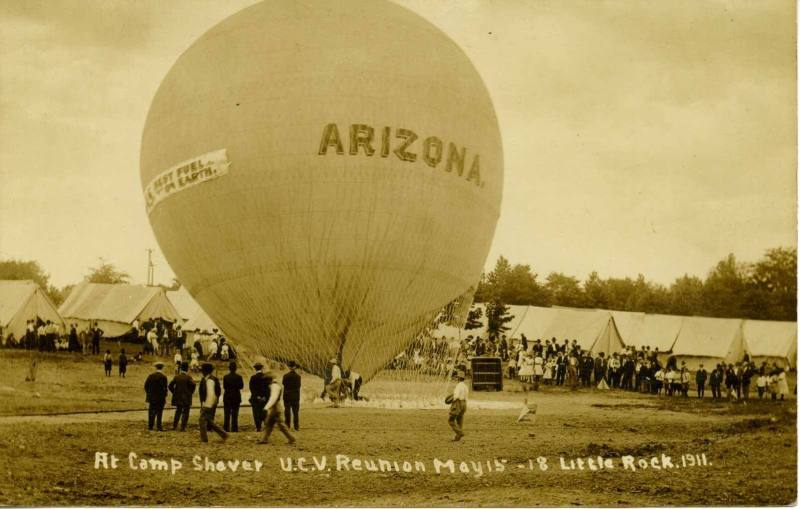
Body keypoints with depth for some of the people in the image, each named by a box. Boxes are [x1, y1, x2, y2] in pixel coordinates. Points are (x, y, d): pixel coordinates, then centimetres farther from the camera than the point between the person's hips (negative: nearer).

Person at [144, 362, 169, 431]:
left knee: (151, 412, 11)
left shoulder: (151, 375, -1)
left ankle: (150, 427, 11)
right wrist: (165, 397, -1)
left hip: (152, 397, 3)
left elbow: (146, 385, 1)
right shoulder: (163, 377, -11)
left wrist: (148, 393, 13)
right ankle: (159, 427, 3)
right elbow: (165, 388, -11)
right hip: (160, 398, -3)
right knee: (159, 413, 4)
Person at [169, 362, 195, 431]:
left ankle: (174, 426, 16)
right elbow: (193, 384, -25)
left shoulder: (176, 376, 2)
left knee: (178, 412, 18)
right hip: (186, 398, -4)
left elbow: (171, 385, 1)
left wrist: (174, 392, 10)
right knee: (185, 413, 3)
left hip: (178, 397, 4)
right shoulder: (188, 377, -12)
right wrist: (190, 392, -9)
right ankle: (183, 427, 0)